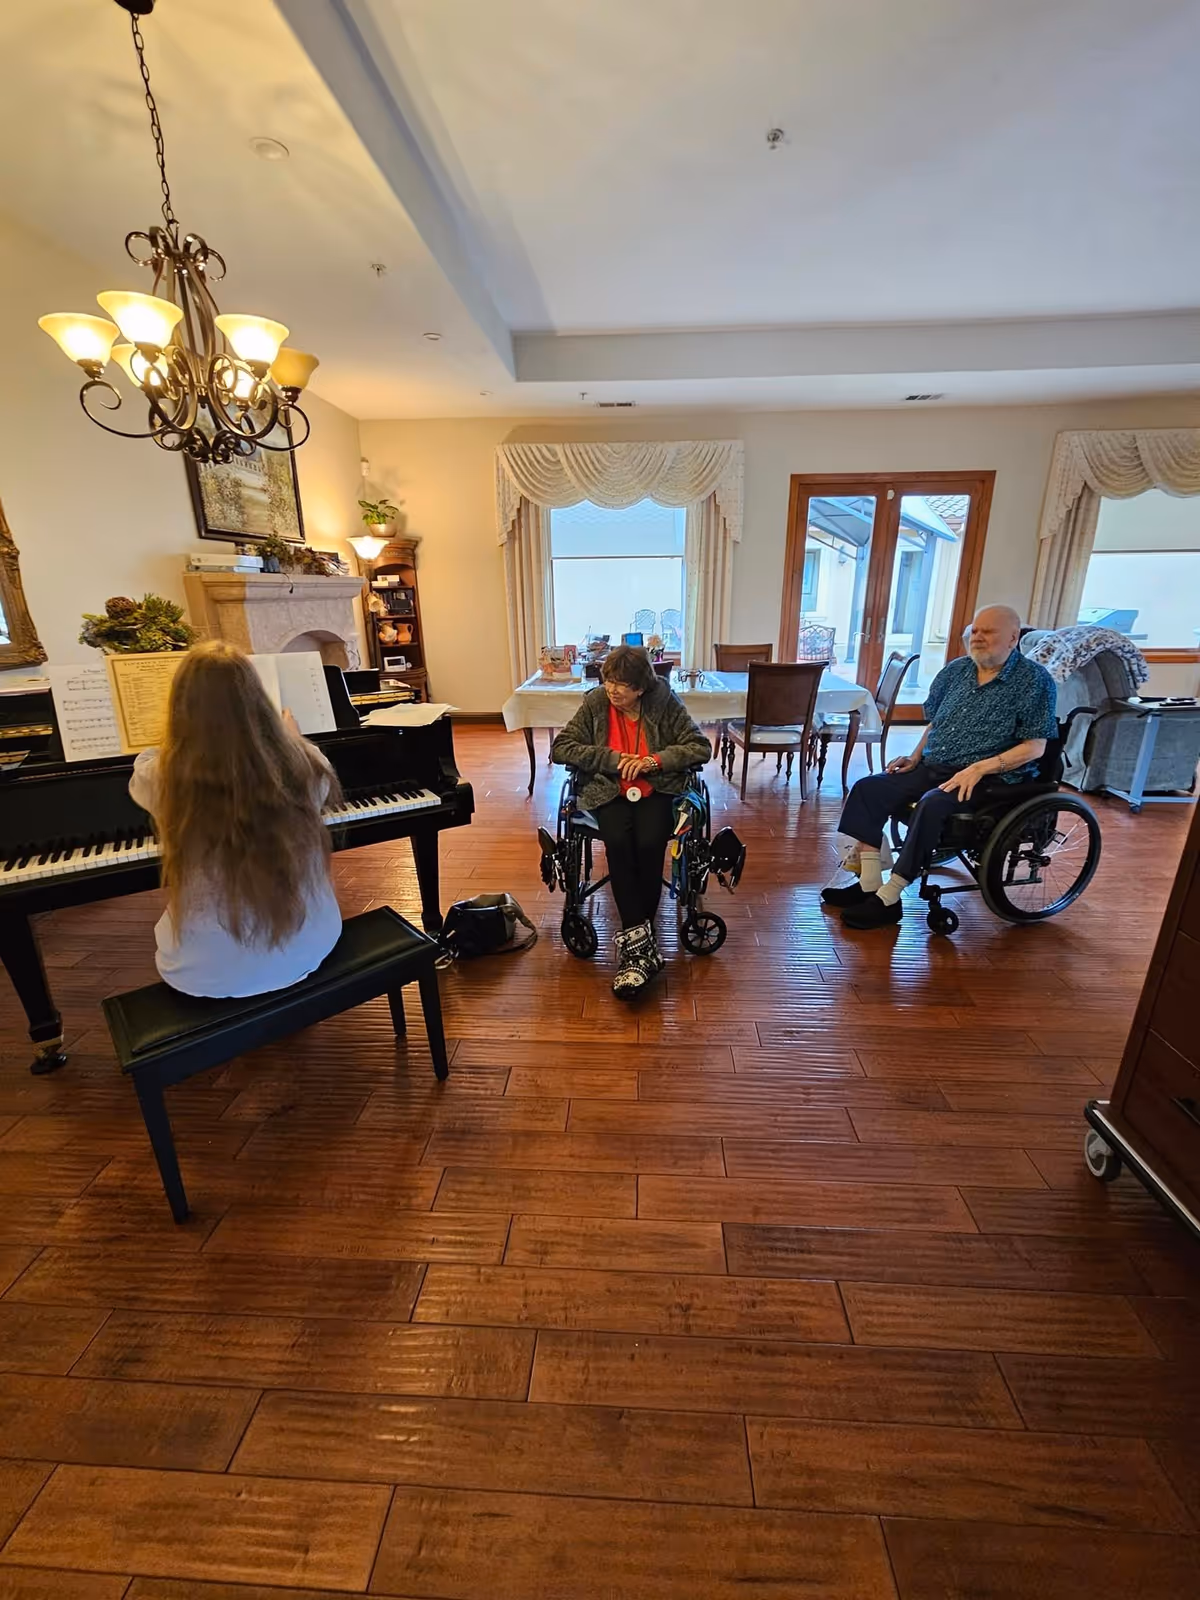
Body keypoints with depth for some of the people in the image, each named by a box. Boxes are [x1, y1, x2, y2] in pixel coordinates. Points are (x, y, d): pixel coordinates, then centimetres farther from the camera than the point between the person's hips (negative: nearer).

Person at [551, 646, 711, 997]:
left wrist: (654, 760, -17)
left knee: (649, 844, -30)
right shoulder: (596, 703, 0)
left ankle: (634, 944, -19)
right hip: (611, 792, 1)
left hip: (656, 790, 0)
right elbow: (561, 748, -4)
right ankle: (642, 944, -27)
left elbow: (701, 748, -3)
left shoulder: (665, 703, -2)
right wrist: (614, 759, -13)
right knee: (618, 843, -30)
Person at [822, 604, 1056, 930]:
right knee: (868, 788, -14)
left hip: (990, 778, -6)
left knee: (932, 804, -35)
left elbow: (1034, 747, -10)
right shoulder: (955, 669, 12)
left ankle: (889, 899, -26)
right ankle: (870, 884, -15)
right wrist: (915, 757, 4)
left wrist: (979, 768, -22)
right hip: (932, 767, 6)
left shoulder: (1035, 680, -5)